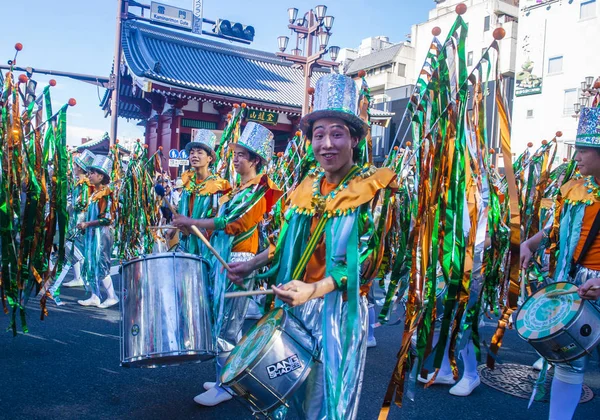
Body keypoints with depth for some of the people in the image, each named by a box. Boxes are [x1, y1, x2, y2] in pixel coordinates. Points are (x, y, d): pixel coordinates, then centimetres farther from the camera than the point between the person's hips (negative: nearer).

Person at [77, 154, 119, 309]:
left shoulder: (104, 194, -14)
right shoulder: (94, 193, 12)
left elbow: (105, 219, -20)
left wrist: (87, 224, -16)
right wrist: (84, 224, 10)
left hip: (101, 235, -9)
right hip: (92, 235, 9)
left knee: (100, 266, -4)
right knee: (90, 266, 10)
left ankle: (112, 297, 6)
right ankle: (94, 297, 18)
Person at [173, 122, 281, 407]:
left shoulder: (259, 189, -11)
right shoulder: (239, 188, 18)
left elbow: (231, 222, -19)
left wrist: (191, 222, -16)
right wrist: (192, 225, 7)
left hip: (238, 261, -9)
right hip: (222, 258, 9)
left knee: (226, 326, -3)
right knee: (224, 322, 15)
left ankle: (226, 386, 9)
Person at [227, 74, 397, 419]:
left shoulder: (373, 188, -12)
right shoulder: (307, 187, 4)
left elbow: (364, 260, -18)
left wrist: (314, 290, -29)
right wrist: (252, 264, 7)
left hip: (339, 308, -5)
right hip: (294, 303, 5)